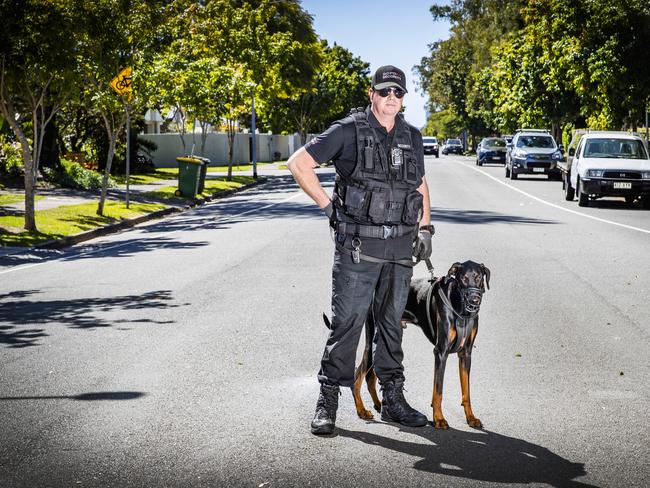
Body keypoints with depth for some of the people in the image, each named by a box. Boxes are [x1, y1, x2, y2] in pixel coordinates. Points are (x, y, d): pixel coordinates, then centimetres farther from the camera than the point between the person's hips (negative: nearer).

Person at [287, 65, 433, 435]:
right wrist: (328, 206, -7)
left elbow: (420, 185, 24)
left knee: (392, 323, 12)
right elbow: (299, 163, -6)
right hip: (358, 247, -5)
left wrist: (425, 228, 14)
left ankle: (393, 400, 20)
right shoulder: (349, 131, -5)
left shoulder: (412, 136, 12)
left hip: (400, 249, 5)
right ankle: (328, 402, 1)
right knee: (347, 323, -6)